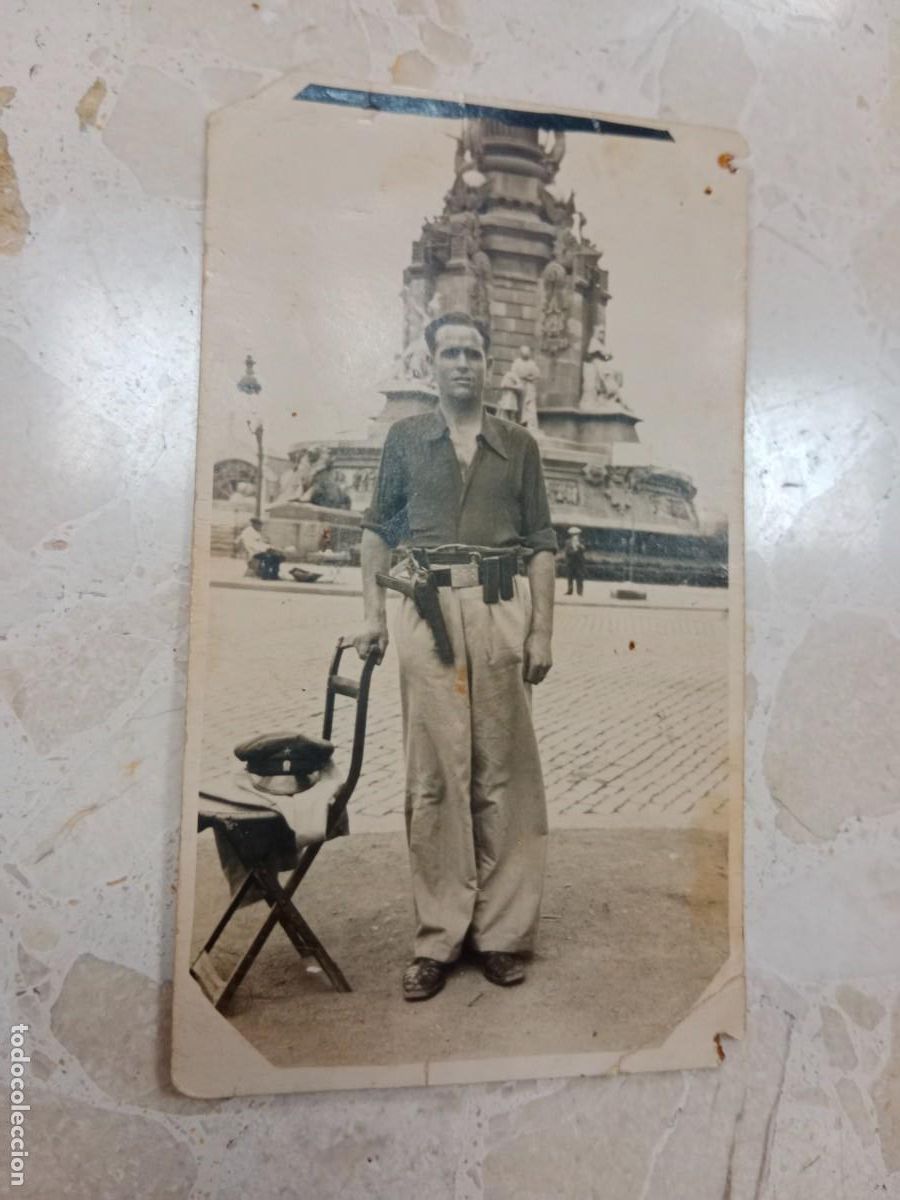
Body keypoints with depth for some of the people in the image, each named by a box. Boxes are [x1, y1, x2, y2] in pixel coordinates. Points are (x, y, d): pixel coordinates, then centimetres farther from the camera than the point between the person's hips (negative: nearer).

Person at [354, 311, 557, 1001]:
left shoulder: (518, 445, 13)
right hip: (428, 609, 0)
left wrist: (542, 630, 2)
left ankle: (502, 932, 14)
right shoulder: (406, 439, 14)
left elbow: (542, 543, 10)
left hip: (503, 608, 0)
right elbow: (379, 528, 15)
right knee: (433, 775, 0)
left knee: (504, 771, 1)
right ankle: (439, 938, 11)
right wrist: (373, 612, 5)